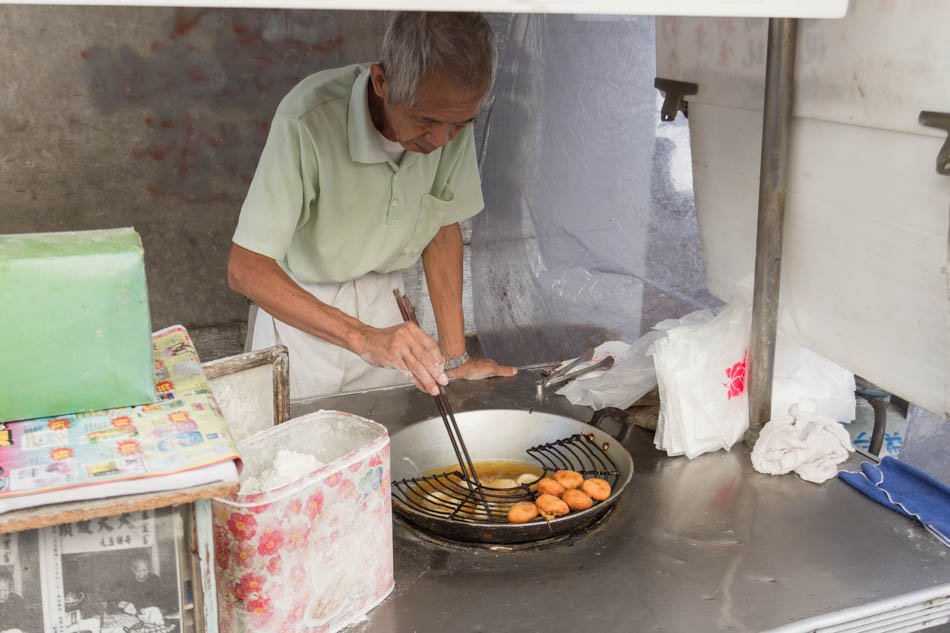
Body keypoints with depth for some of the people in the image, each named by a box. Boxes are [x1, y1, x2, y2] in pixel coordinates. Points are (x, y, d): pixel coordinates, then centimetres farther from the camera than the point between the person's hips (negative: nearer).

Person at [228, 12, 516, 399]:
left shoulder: (451, 116, -17)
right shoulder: (308, 122, -33)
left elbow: (443, 229, -4)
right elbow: (245, 269, -32)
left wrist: (455, 357, -6)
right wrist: (363, 338, -42)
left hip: (383, 302, 4)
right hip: (299, 306, -3)